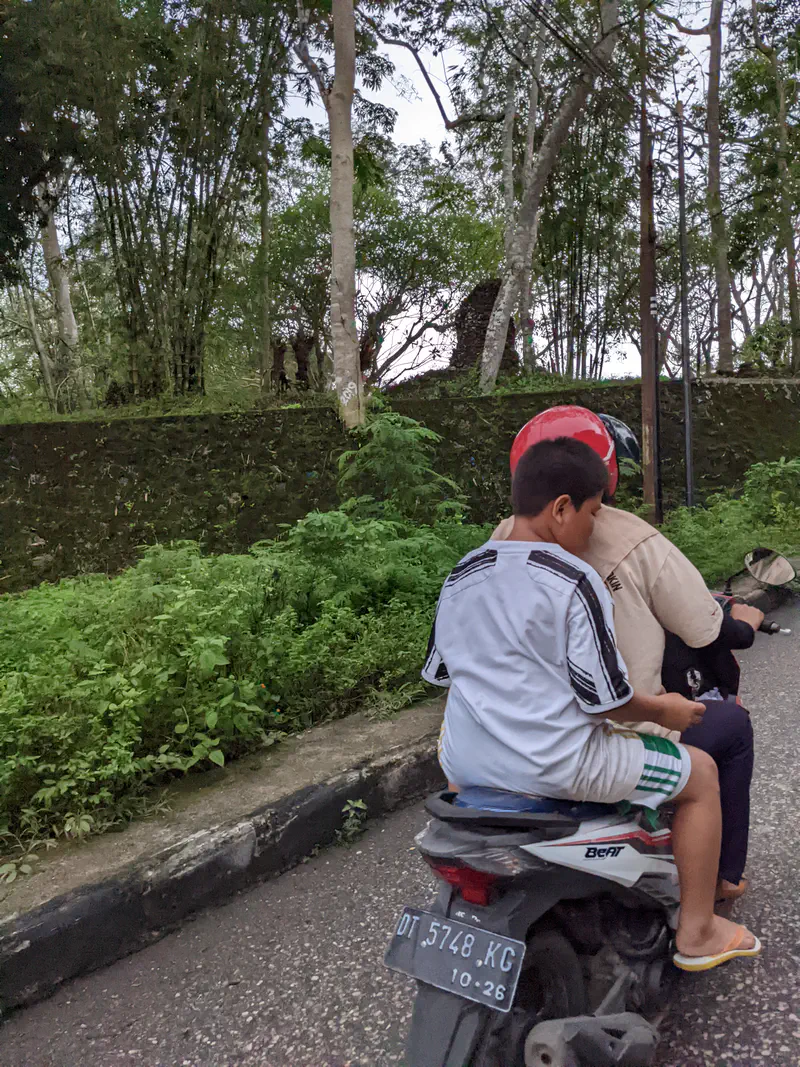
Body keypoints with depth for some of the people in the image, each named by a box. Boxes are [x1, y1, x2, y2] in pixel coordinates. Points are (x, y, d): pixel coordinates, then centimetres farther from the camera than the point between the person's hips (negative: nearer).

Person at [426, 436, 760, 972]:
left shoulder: (460, 577, 4)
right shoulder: (574, 581, -16)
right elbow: (604, 699, -16)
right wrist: (663, 710, 4)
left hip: (466, 766, 7)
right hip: (555, 767, -6)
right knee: (701, 772, 12)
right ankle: (697, 934, 25)